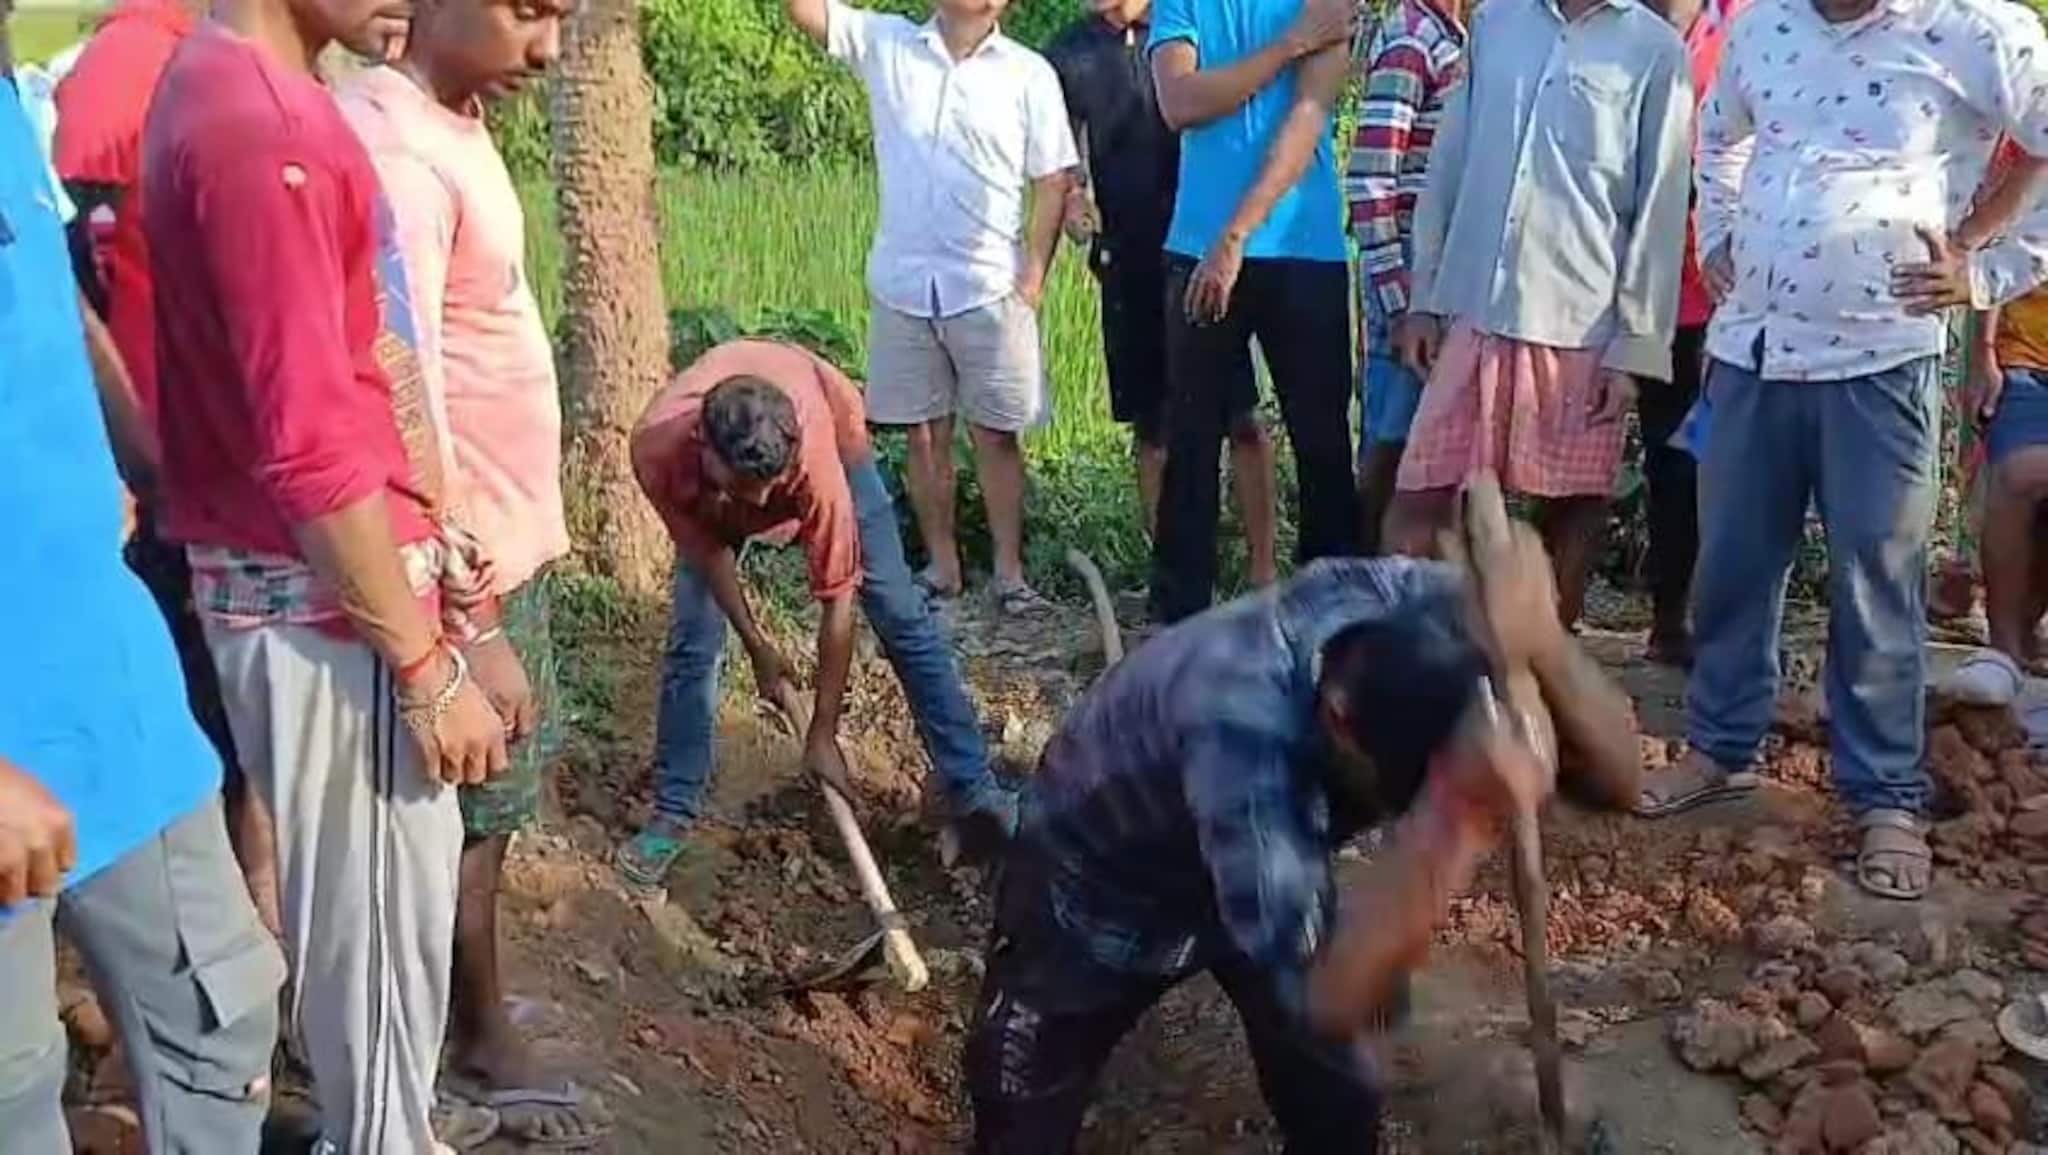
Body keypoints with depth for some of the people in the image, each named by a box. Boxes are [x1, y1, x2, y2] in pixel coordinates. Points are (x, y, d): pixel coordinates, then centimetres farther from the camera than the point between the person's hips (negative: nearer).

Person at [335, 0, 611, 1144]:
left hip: (506, 534, 9)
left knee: (495, 799, 20)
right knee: (472, 813, 7)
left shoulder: (453, 122, 6)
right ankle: (482, 1046, 24)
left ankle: (460, 1015, 35)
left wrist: (523, 536, 18)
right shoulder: (394, 151, -24)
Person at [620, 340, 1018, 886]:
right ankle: (672, 814, 9)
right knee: (691, 640, -5)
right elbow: (706, 548, -20)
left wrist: (822, 736, -26)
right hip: (706, 482, 2)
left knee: (902, 616, -2)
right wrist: (758, 647, -12)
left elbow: (837, 601, -33)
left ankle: (974, 791, 6)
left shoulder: (816, 461, -45)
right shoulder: (656, 449, -41)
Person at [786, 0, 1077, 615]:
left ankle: (1009, 571, 13)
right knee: (924, 433, 9)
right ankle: (941, 565, 20)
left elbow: (1053, 182, -1)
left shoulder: (1029, 73, 0)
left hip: (990, 288, -2)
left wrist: (1033, 276, -8)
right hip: (903, 286, 2)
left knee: (995, 435, 4)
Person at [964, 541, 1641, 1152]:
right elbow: (1327, 998, -50)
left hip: (1266, 875, 5)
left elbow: (1620, 768, -28)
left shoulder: (1421, 605, -30)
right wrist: (1459, 815, -63)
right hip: (1094, 888, -4)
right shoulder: (1240, 718, -46)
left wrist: (1537, 637, -47)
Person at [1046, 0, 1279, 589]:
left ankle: (1263, 565, 3)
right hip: (1129, 262, 3)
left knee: (1240, 417, -3)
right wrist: (1071, 198, -11)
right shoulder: (1070, 54, 5)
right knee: (1152, 425, 8)